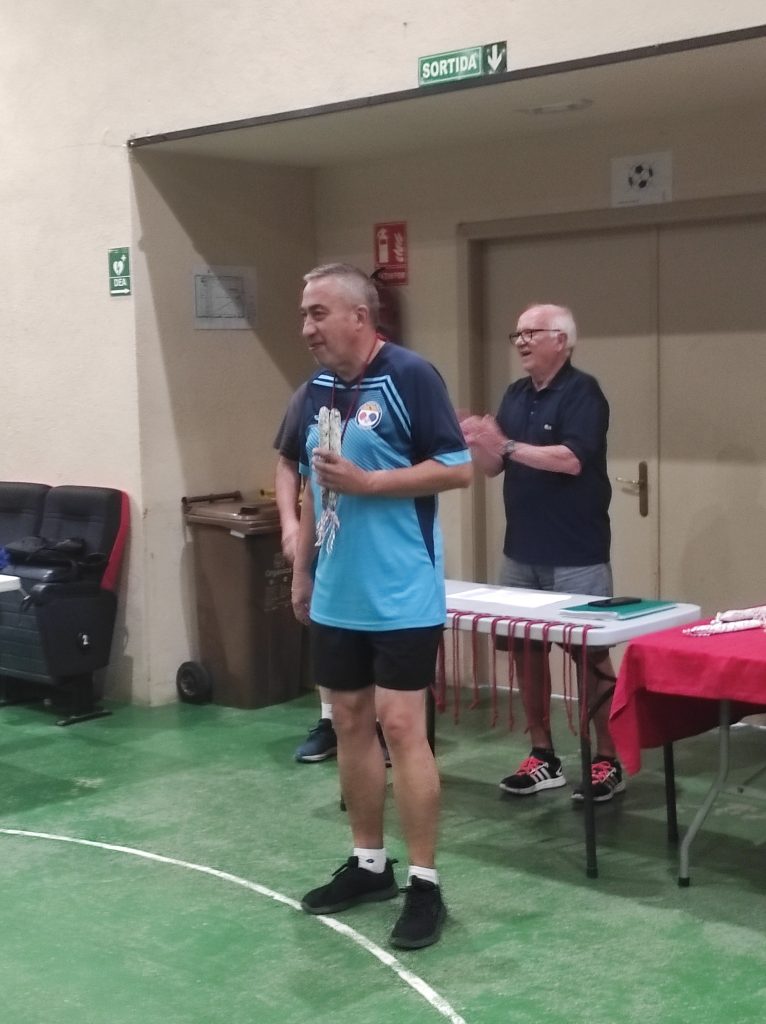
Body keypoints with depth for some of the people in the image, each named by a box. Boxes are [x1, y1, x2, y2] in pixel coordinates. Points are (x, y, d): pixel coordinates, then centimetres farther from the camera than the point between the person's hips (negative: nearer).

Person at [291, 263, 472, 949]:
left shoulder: (411, 376, -12)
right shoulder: (318, 390, 10)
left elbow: (458, 470, -14)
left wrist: (365, 482, -19)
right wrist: (302, 568, 17)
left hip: (401, 596, -7)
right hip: (336, 595, 7)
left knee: (401, 727, -6)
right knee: (351, 723, 13)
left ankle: (424, 884, 5)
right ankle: (369, 863, 27)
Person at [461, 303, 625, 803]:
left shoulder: (582, 391, -9)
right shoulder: (516, 395, 12)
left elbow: (571, 460, -22)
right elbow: (495, 467, 14)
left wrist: (506, 445, -19)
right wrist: (477, 444, -7)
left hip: (575, 555, -7)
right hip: (522, 551, 7)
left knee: (591, 654, 0)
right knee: (526, 649, 9)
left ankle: (609, 761, 9)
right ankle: (543, 756, 20)